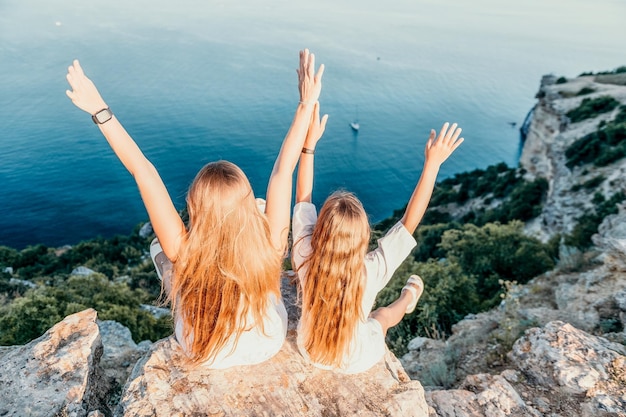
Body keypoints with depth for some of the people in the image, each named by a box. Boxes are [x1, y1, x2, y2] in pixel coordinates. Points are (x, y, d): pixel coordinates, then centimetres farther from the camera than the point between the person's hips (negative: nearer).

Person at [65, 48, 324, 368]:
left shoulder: (183, 252, -38)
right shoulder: (268, 247, -37)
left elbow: (143, 171, -34)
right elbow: (283, 170, -30)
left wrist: (100, 111, -25)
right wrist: (306, 104, -26)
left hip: (203, 357, 0)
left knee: (156, 248, 16)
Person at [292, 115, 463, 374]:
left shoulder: (305, 256, -32)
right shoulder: (371, 271, -38)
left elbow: (302, 198, -20)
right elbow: (409, 221, -30)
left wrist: (309, 143, -20)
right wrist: (433, 163, -28)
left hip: (309, 351, 2)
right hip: (356, 363, -2)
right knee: (384, 314, 29)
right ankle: (407, 300, 60)